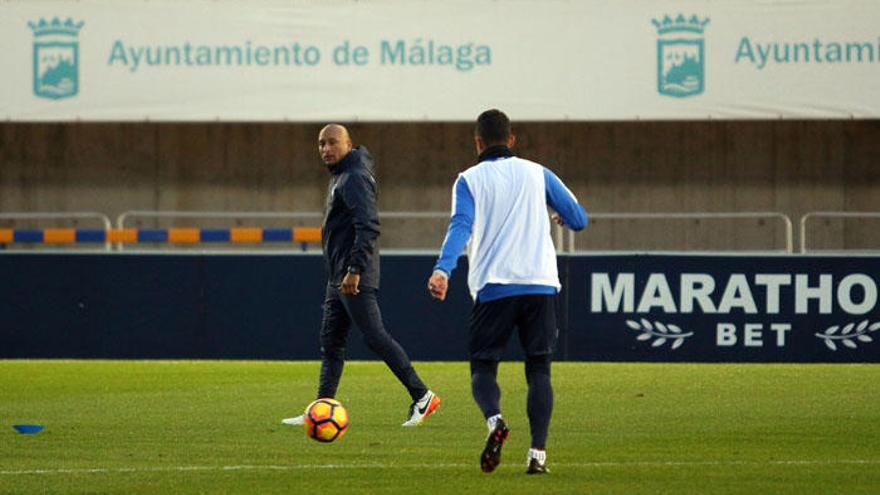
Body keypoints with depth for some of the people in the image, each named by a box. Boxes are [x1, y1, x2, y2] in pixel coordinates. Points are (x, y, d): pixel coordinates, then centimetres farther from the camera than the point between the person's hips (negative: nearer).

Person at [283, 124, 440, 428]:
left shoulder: (354, 178, -13)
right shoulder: (340, 177, 18)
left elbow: (368, 226, -24)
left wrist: (355, 270, -29)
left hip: (355, 279, -11)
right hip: (338, 278, 11)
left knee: (375, 337, -11)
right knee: (331, 343, 9)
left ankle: (422, 397, -8)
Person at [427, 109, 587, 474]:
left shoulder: (469, 180, 6)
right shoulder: (536, 174, 11)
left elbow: (461, 225, -12)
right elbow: (578, 219, 13)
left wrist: (443, 269, -25)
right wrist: (558, 218, 37)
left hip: (493, 287, -1)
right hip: (540, 283, 1)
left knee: (482, 367, 7)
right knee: (538, 369, 6)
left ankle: (494, 419, -25)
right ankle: (538, 452, -9)